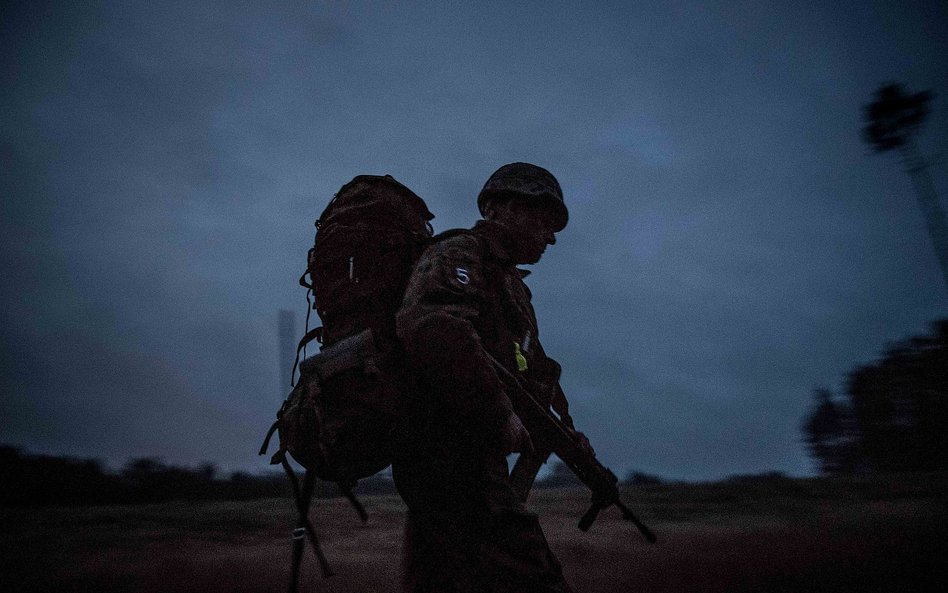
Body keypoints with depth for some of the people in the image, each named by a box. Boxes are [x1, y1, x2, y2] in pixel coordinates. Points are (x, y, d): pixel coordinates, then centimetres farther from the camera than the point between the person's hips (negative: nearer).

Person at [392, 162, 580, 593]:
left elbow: (534, 370, 27)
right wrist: (501, 415, -24)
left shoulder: (511, 284, 24)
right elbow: (433, 328, -30)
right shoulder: (458, 255, -8)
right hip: (456, 458, -10)